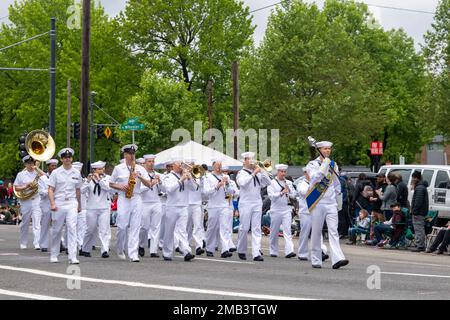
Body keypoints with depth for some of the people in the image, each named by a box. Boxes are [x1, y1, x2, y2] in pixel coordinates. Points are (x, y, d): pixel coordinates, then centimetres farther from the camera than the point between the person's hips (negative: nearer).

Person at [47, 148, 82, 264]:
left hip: (72, 203, 1)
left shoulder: (76, 173, 9)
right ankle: (54, 255, 23)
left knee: (72, 228, -12)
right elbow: (50, 189, -1)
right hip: (59, 203, -1)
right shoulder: (56, 172, 2)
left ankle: (72, 256, -15)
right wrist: (52, 203, -13)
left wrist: (79, 205, 22)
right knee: (56, 230, 8)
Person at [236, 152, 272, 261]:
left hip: (257, 203, 4)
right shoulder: (241, 173, 0)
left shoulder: (258, 174, 14)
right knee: (244, 228, 1)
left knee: (256, 229, -3)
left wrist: (261, 171, -2)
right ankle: (241, 251, 17)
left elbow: (268, 182, 7)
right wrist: (253, 173, -18)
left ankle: (256, 253, -8)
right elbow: (242, 183, -19)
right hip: (245, 204, -4)